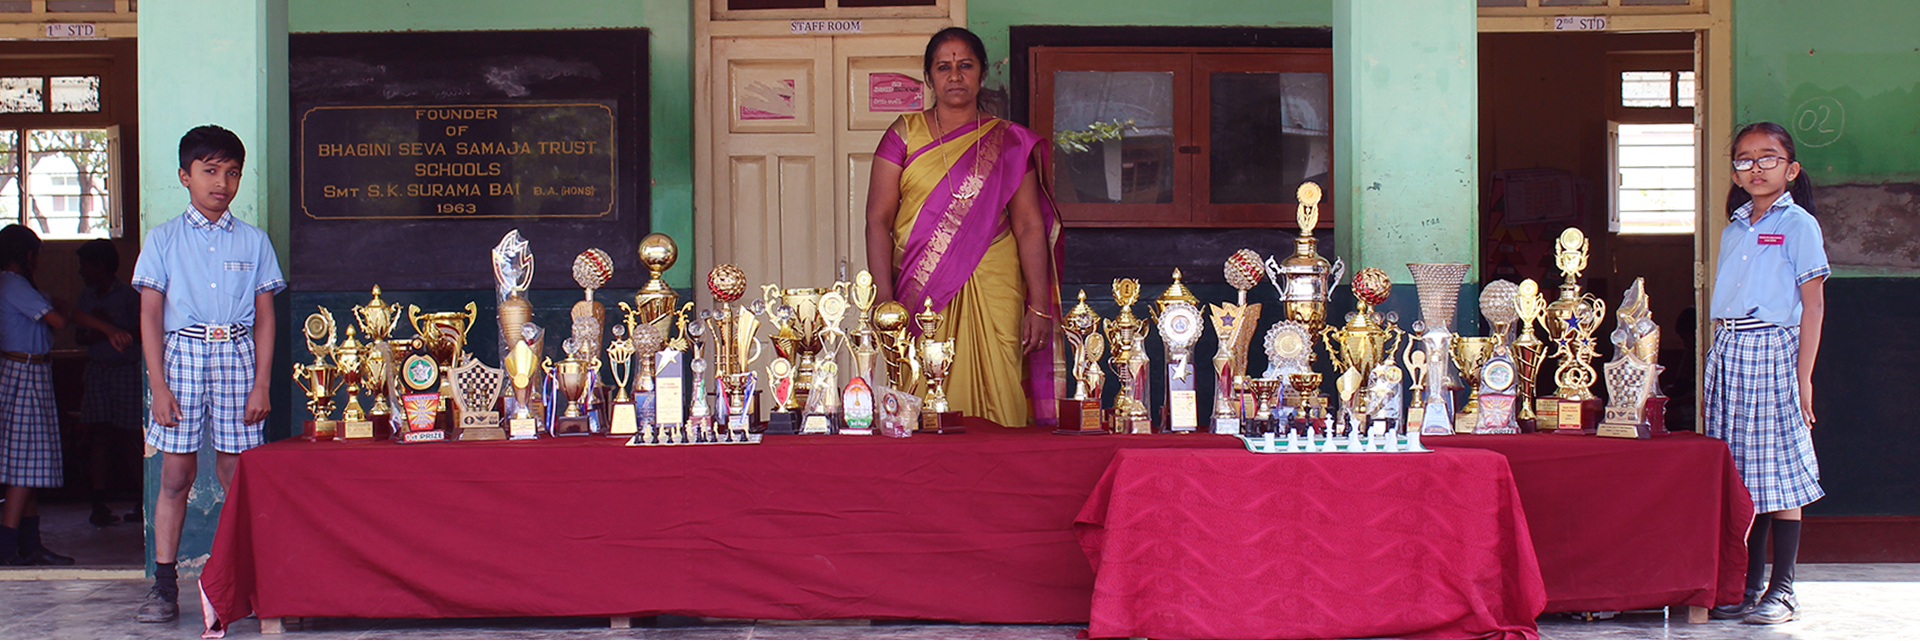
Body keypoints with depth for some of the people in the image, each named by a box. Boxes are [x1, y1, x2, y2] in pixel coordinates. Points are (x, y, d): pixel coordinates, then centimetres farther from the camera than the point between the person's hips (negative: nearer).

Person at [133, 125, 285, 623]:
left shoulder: (253, 242, 9)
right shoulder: (164, 240, 6)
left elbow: (264, 317, 8)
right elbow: (151, 316, 3)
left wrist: (261, 385, 0)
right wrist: (158, 385, -5)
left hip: (237, 355, 1)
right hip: (181, 354, -1)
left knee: (236, 475, -1)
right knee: (176, 474, -2)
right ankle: (164, 586, 2)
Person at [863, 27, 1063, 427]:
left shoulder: (1007, 143, 10)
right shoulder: (905, 135, 8)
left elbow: (1029, 226, 6)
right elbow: (878, 220, 3)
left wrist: (1039, 307, -3)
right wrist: (884, 301, -7)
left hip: (992, 292, 0)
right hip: (919, 295, 0)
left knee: (997, 404, -5)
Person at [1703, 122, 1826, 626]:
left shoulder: (1797, 224, -1)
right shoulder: (1734, 229, 16)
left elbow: (1812, 303, -5)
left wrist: (1804, 376, -12)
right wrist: (1717, 360, 10)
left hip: (1773, 349, -6)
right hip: (1728, 353, 6)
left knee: (1779, 472, -5)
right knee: (1740, 476, 6)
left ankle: (1782, 591, -1)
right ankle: (1747, 587, 12)